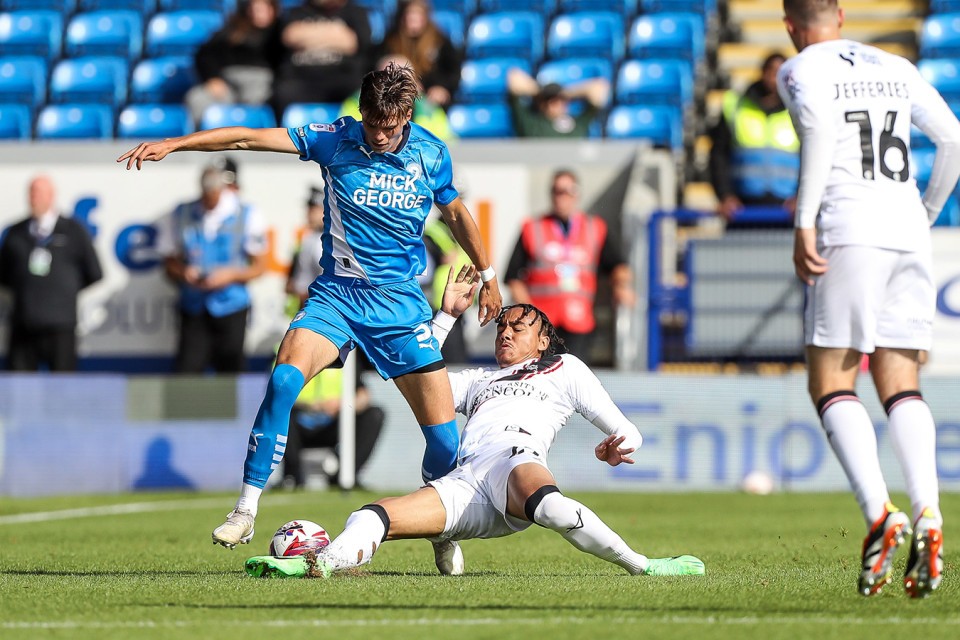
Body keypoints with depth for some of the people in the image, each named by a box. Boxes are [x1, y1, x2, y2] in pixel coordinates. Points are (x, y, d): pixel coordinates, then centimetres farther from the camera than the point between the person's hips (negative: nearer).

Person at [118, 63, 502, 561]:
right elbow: (250, 138, -12)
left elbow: (455, 212, 19)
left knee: (445, 437, -6)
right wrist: (172, 144, -20)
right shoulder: (337, 141, -6)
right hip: (336, 292, -1)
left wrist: (488, 276, 27)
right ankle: (245, 511, -19)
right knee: (284, 380, -27)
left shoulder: (432, 154, 0)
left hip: (402, 301, 1)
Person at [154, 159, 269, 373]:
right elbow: (170, 263, 9)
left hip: (231, 308, -1)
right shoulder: (181, 216, 3)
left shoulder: (247, 217, -2)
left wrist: (231, 275, -15)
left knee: (231, 369, 2)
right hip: (193, 307, 1)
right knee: (186, 366, -9)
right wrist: (183, 273, -13)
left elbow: (260, 266, 2)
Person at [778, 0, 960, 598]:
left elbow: (819, 125, -17)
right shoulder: (894, 67, 20)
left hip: (849, 233, -5)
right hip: (908, 234, 5)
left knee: (831, 383, -1)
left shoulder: (800, 70, 4)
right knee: (901, 383, 7)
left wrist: (804, 224, -17)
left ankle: (879, 512, -20)